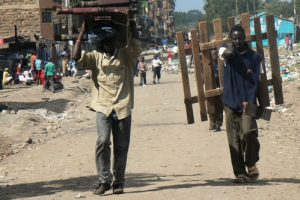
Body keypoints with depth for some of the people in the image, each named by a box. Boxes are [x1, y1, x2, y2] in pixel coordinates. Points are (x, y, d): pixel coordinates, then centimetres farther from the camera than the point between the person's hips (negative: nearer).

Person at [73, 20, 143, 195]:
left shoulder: (127, 55, 9)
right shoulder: (96, 58, 8)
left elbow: (137, 46, -7)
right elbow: (77, 56, -5)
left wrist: (132, 25, 0)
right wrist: (82, 32, -5)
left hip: (122, 108, 1)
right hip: (103, 107, -1)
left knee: (121, 146, 5)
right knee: (103, 141, -16)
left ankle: (118, 182, 14)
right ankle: (104, 180, -10)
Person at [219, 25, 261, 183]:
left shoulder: (253, 57, 7)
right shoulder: (228, 52, 8)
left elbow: (255, 81, -1)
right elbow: (227, 53, -19)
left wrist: (249, 101, -9)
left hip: (247, 103, -1)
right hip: (231, 102, 1)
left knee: (248, 132, -18)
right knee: (234, 140, 0)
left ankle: (251, 164, 5)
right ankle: (240, 173, 7)